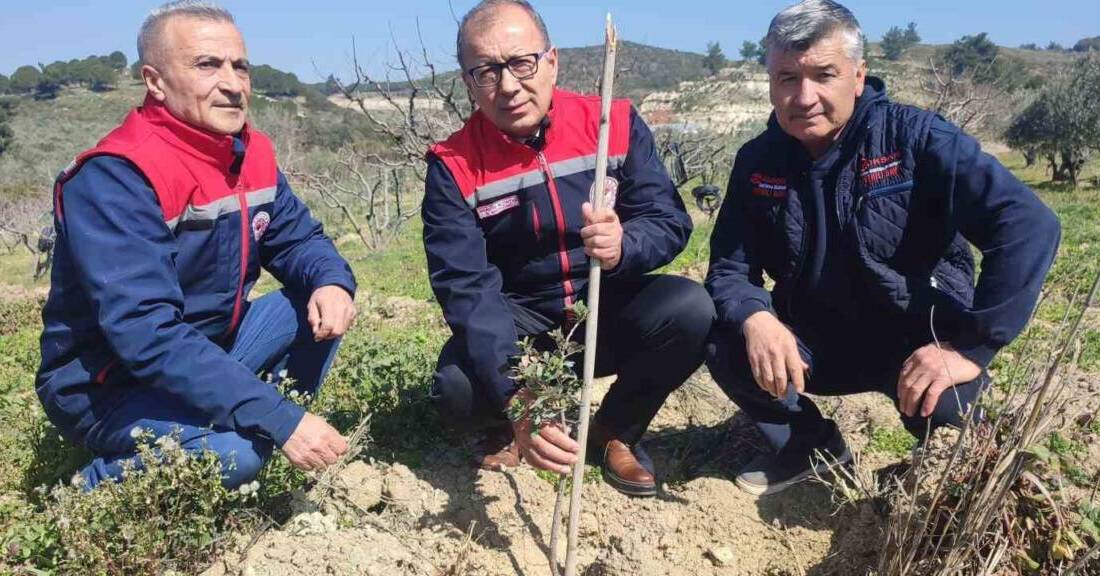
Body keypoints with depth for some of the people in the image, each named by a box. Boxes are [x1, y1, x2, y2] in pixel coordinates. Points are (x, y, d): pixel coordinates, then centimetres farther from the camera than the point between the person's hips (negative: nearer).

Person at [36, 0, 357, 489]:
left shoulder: (252, 152, -2)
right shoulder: (116, 178, -26)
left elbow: (297, 238, 8)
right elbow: (148, 336, -34)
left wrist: (331, 282, -19)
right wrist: (282, 419, -37)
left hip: (207, 352, 7)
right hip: (105, 385, -7)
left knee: (322, 304, -5)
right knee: (234, 452, -31)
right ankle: (89, 491, -1)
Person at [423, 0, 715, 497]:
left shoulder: (614, 123, -9)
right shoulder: (453, 165, -14)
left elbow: (671, 222, -11)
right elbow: (468, 288, -24)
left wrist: (623, 245, -37)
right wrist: (519, 403, -37)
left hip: (609, 312, 2)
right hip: (518, 326, -1)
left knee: (690, 309, -27)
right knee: (456, 389, -30)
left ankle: (615, 433, 3)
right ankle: (502, 430, 12)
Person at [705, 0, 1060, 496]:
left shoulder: (916, 137, -17)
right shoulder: (757, 161, -5)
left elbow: (1028, 227, -24)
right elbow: (729, 268, -6)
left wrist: (971, 346, -33)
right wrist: (755, 318, -30)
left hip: (920, 340, -3)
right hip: (815, 342, 4)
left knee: (941, 400, -33)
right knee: (721, 338, -19)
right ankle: (809, 447, 7)